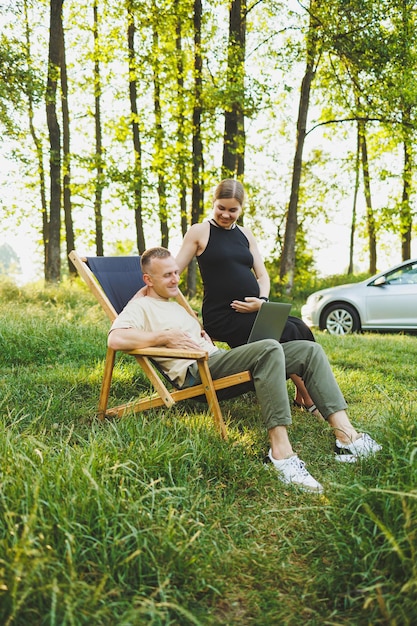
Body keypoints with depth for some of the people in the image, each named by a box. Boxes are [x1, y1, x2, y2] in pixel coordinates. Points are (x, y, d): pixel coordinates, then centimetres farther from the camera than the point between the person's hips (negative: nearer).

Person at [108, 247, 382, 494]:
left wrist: (203, 336, 15)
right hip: (196, 370, -9)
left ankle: (345, 436, -17)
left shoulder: (176, 304, 32)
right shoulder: (141, 307, 3)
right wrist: (167, 336, -17)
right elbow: (115, 339, -16)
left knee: (309, 349, -5)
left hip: (218, 359, 10)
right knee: (270, 348, -36)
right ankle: (281, 451, -40)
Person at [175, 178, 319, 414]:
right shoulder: (199, 232, 1)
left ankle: (303, 395, -10)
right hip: (223, 317, -6)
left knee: (302, 329, -17)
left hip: (253, 311, 6)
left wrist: (262, 301, -3)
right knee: (288, 334, -23)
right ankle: (308, 399, -8)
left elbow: (262, 274, 16)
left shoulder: (245, 234, 18)